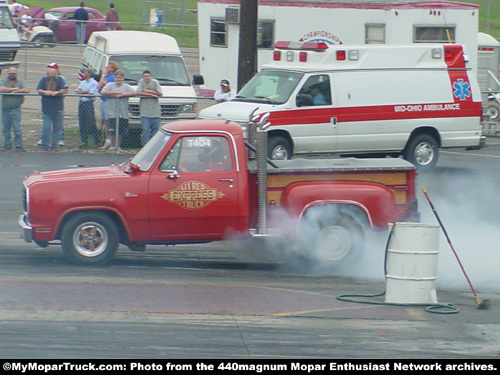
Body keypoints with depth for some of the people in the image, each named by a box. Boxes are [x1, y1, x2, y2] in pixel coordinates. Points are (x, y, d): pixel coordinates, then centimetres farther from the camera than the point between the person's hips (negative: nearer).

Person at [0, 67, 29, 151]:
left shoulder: (20, 82, 5)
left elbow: (26, 90, -11)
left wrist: (15, 91, -12)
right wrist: (14, 89, -11)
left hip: (16, 109, -1)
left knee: (17, 128, -8)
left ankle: (19, 146, -3)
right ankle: (7, 145, 16)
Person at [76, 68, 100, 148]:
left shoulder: (94, 83, -3)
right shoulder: (83, 82, 19)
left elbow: (90, 95, -12)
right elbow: (78, 91, 8)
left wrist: (82, 92, -2)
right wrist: (86, 92, -8)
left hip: (89, 103, -7)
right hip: (81, 103, 7)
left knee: (91, 123, -7)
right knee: (82, 123, 4)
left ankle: (97, 141, -2)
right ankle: (84, 141, 6)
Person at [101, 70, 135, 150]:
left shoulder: (126, 86, 10)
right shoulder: (110, 85, 8)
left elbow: (133, 93, -5)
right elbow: (103, 92, -6)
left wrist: (122, 94, -15)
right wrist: (115, 92, -11)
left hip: (123, 113, 1)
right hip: (112, 113, -1)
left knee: (120, 132, 4)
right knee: (112, 131, -5)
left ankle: (118, 146, 16)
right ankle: (113, 145, 8)